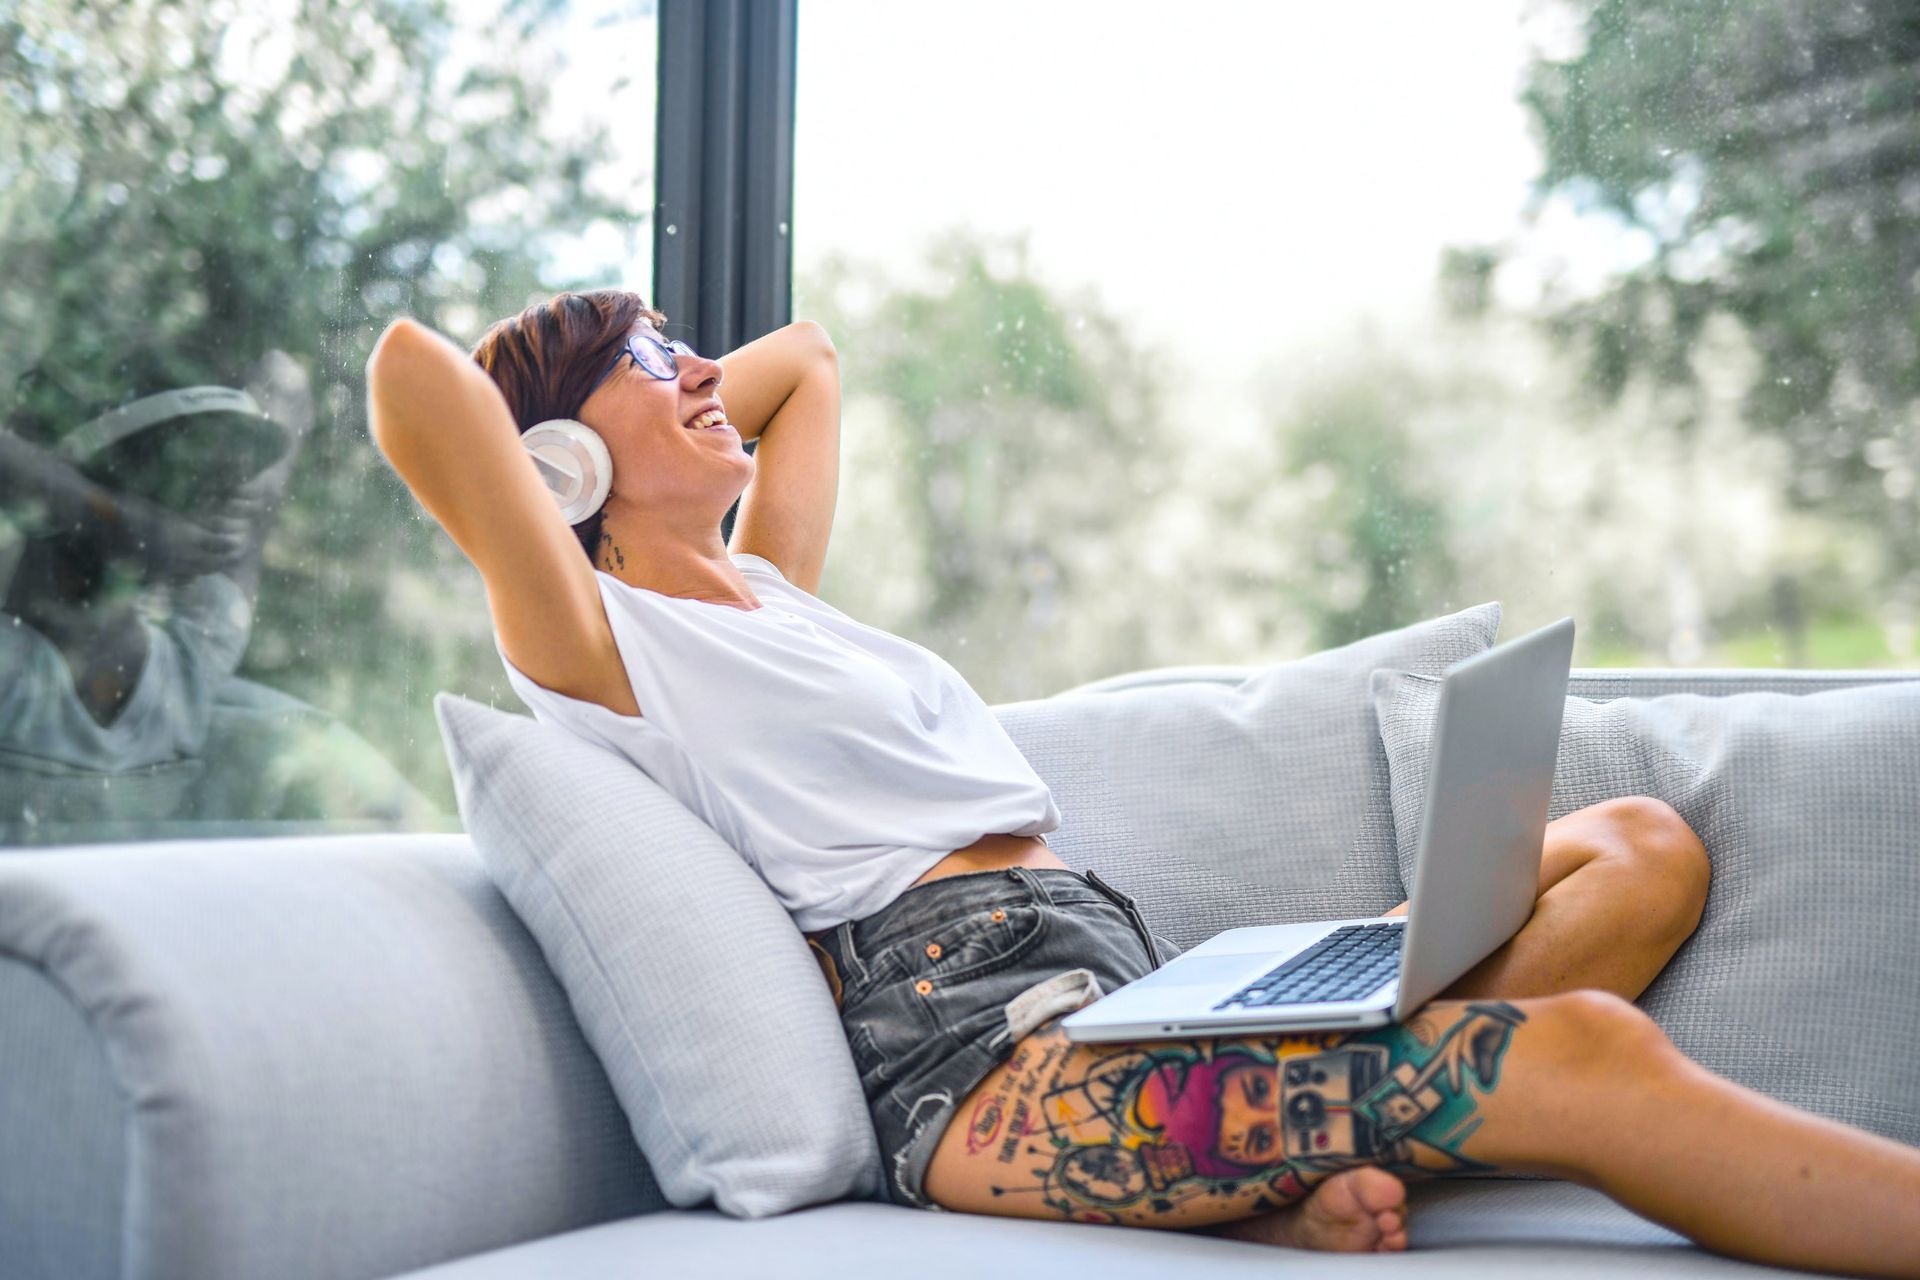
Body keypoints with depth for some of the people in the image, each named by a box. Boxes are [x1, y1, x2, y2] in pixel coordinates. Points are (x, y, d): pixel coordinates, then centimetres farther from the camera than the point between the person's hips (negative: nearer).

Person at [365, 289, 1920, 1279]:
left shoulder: (767, 590, 28)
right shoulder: (601, 640, 2)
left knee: (1639, 849, 7)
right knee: (1584, 1059, -27)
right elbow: (410, 370, -13)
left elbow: (808, 358, 44)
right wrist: (541, 434, 6)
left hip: (1137, 978, 10)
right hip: (984, 1043, -10)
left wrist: (681, 412, 30)